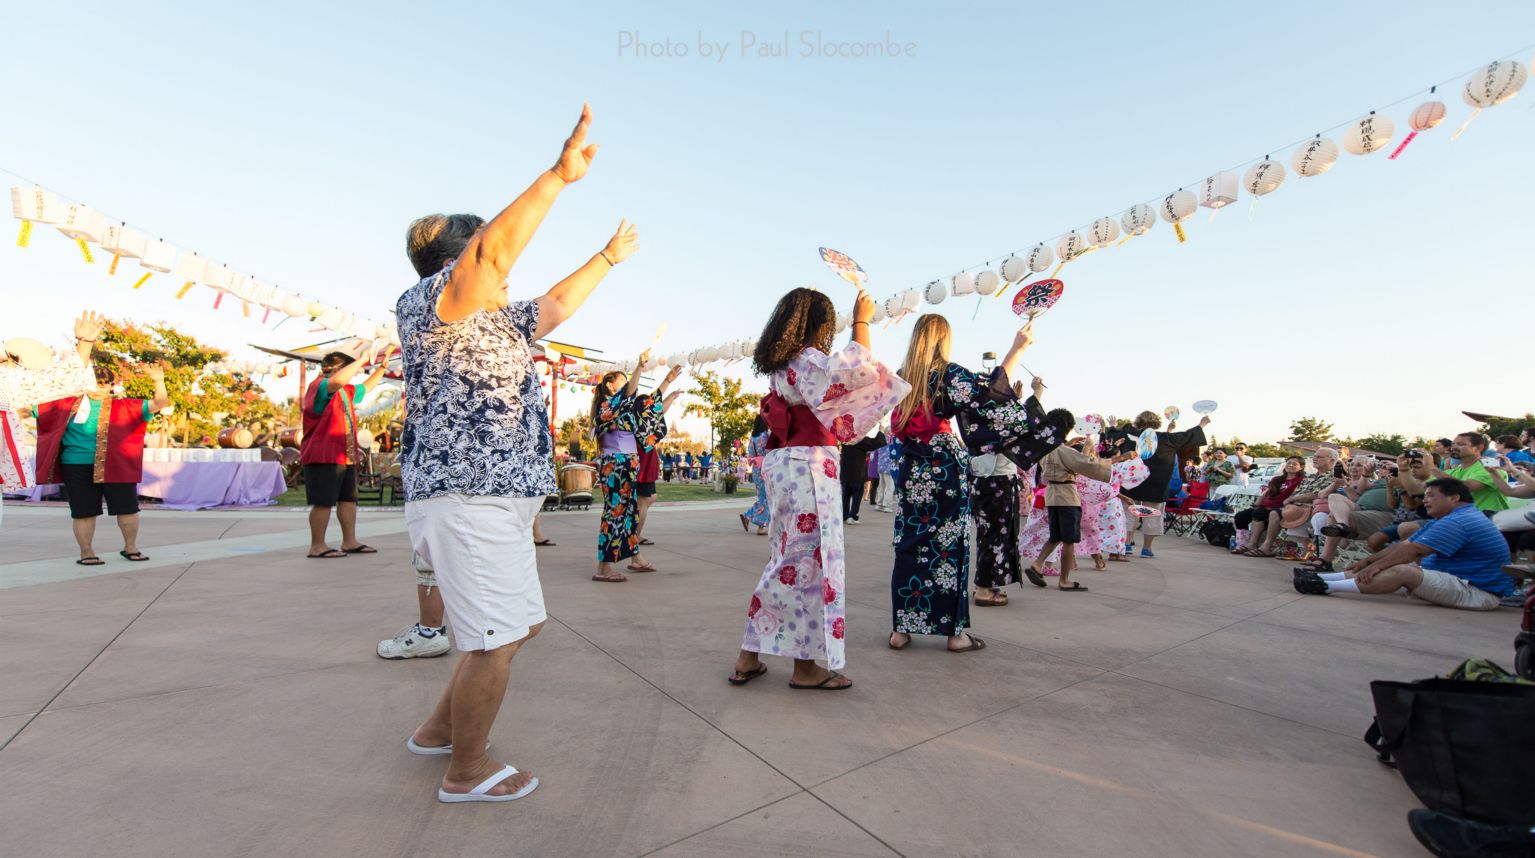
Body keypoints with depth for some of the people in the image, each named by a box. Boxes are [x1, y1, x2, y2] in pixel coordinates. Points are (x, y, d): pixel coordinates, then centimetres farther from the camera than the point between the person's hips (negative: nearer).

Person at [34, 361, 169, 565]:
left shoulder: (123, 406, 3)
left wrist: (158, 381, -17)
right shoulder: (68, 404, 9)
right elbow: (34, 410, 21)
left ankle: (130, 548, 20)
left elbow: (158, 404, -5)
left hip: (116, 466, -1)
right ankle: (86, 553, 19)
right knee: (84, 512, 5)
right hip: (77, 467, 1)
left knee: (127, 508, 3)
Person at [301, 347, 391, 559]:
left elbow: (365, 387, 36)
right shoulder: (319, 386, -10)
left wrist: (382, 368, 23)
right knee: (324, 502, -6)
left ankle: (350, 542, 17)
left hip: (346, 457, 10)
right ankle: (317, 546, 1)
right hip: (323, 457, -10)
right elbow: (338, 380, -32)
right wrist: (361, 360, -25)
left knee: (349, 499, 10)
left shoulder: (346, 391, 19)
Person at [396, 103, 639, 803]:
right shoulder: (426, 303, -6)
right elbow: (495, 248, -23)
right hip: (466, 498, -10)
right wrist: (561, 174, -24)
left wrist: (609, 257, 37)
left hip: (500, 499, 10)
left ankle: (439, 730, 36)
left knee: (519, 625, 19)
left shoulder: (499, 321, 20)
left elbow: (557, 304, 31)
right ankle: (467, 771, 20)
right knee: (494, 638, -1)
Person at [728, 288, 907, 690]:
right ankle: (806, 665, 11)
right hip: (808, 466, -10)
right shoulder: (808, 360, -10)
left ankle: (750, 657, 20)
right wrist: (862, 322, -10)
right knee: (812, 561, -1)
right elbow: (859, 368, -24)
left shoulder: (782, 366, 17)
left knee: (789, 560, 15)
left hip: (783, 465, 10)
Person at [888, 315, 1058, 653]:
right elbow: (993, 393, -11)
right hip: (945, 471, -4)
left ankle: (901, 628, 11)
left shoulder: (901, 377, 8)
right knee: (949, 548, 4)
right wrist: (1018, 348, -5)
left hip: (910, 472, 5)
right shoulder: (949, 374, -8)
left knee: (909, 547, 8)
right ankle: (955, 632, 13)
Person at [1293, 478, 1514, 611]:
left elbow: (1414, 550, -24)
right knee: (1394, 563, 4)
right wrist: (1368, 561, 7)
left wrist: (1375, 565, -18)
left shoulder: (1458, 522, -19)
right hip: (1459, 579, 11)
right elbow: (1405, 545, 13)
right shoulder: (1448, 520, 17)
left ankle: (1326, 586, -29)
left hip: (1478, 593, -11)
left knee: (1402, 571, -27)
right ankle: (1323, 577, -3)